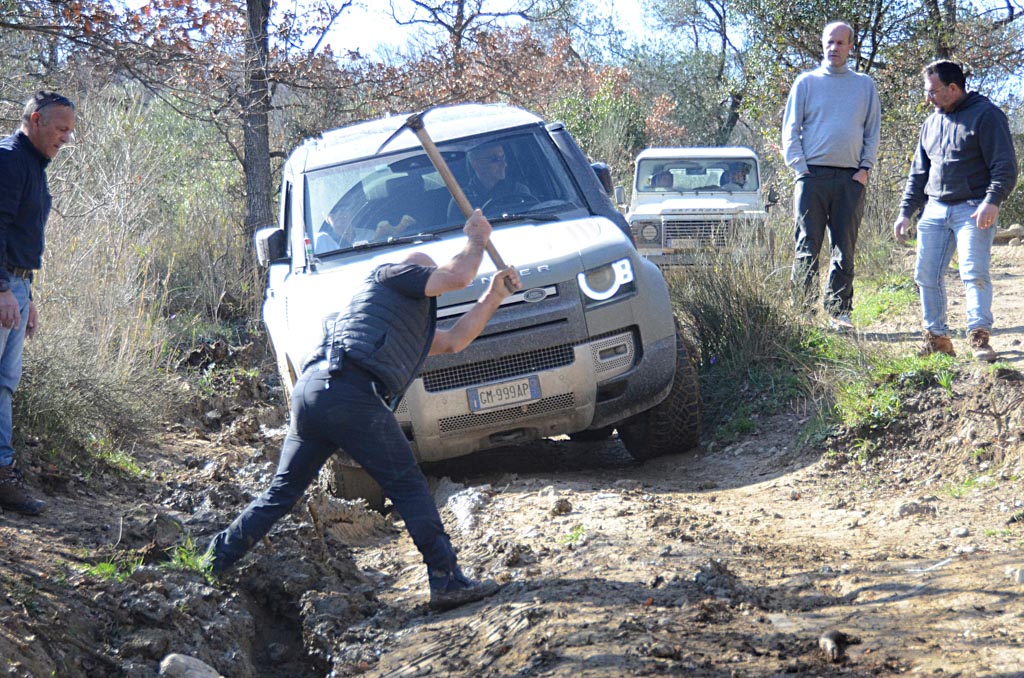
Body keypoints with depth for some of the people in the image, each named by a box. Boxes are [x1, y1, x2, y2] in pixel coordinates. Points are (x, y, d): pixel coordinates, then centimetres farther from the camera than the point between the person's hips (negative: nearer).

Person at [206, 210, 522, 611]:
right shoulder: (393, 275, 13)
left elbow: (455, 341, 38)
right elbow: (457, 276, 4)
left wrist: (493, 296, 36)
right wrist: (476, 241, 22)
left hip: (309, 389, 9)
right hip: (348, 390, -9)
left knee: (283, 491, 16)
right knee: (407, 486, -4)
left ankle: (212, 565, 18)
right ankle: (447, 581, -7)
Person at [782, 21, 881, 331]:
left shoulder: (865, 85, 14)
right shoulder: (806, 82, 9)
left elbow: (873, 131, 14)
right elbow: (790, 129, 6)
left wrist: (866, 168, 1)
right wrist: (800, 167, -5)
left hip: (851, 178, 2)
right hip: (813, 175, -2)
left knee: (845, 249, 3)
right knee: (808, 246, -3)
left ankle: (839, 311, 8)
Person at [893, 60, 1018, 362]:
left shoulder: (985, 114, -4)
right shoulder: (932, 122, 18)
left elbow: (1005, 166, -9)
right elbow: (918, 172, 24)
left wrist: (992, 201, -22)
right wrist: (906, 211, 16)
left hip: (974, 210, -7)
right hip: (935, 210, 7)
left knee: (974, 272, -15)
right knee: (926, 275, 1)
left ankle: (980, 337, -14)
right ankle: (937, 338, 9)